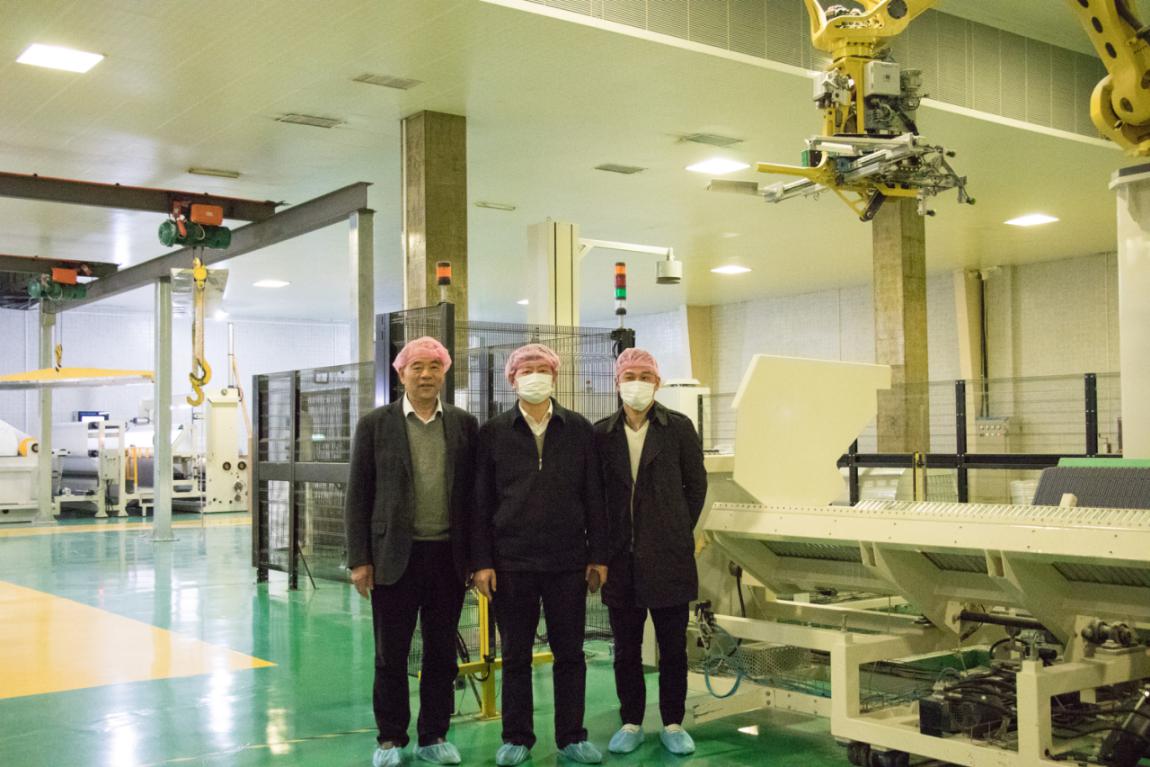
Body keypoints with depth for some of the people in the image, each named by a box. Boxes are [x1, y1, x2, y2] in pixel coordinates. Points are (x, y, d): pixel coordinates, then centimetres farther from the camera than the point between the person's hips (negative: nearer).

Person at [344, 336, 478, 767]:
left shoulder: (465, 424, 6)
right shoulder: (375, 424, 1)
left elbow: (475, 492, 7)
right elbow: (358, 497, 1)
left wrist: (477, 556, 3)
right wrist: (358, 560, -4)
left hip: (448, 556, 2)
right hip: (394, 556, -1)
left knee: (442, 653, 9)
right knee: (391, 655, 7)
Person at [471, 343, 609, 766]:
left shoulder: (579, 430, 4)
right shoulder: (493, 433, 3)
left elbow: (593, 497, 5)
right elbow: (481, 501, 2)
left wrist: (598, 555, 1)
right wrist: (482, 561, -3)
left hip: (568, 560, 1)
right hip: (512, 561, 0)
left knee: (570, 653, 7)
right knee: (516, 655, 8)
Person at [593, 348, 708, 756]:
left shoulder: (679, 428, 0)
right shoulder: (602, 433, 3)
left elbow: (696, 484, 7)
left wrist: (681, 531, 6)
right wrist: (603, 545, 6)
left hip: (668, 555, -1)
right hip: (621, 556, 1)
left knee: (673, 646, 6)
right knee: (626, 649, 9)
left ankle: (673, 723, 19)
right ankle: (631, 723, 22)